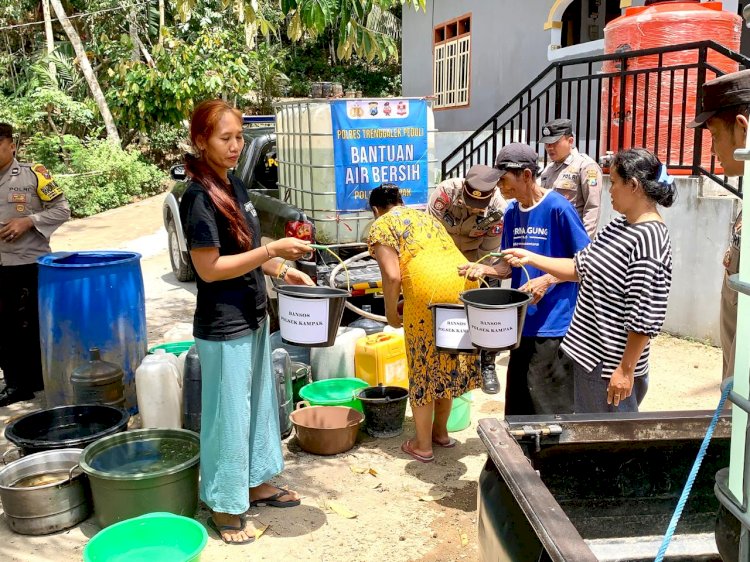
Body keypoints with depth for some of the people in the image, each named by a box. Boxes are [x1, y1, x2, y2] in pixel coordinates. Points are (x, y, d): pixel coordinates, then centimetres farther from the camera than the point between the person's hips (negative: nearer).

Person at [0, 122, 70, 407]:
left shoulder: (33, 174, -6)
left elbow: (61, 210, -6)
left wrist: (28, 221, -16)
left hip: (32, 264, -4)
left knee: (35, 325, 6)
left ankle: (41, 379, 20)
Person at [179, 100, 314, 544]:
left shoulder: (235, 186, 7)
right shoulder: (199, 197, -19)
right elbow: (210, 268, -22)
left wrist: (284, 270, 5)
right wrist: (273, 250, -25)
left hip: (253, 318, 9)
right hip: (223, 328, -9)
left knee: (261, 404, 20)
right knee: (229, 415, 4)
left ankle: (257, 483, 38)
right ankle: (224, 507, 21)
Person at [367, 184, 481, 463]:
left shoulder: (380, 227, 7)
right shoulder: (425, 215, 29)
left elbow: (392, 276, -6)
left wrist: (390, 311, 9)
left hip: (429, 292, -7)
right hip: (464, 282, 7)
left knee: (424, 368, 8)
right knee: (449, 364, 21)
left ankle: (422, 445, 19)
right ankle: (441, 432, 36)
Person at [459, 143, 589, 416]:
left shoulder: (558, 208, -13)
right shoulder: (512, 212, 8)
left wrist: (547, 280, -21)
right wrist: (484, 268, -7)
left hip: (554, 324, -7)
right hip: (522, 323, 7)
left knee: (550, 409, 0)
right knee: (518, 408, 17)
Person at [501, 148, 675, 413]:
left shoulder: (649, 239, -21)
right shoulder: (618, 226, 8)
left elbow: (644, 318, -23)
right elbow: (580, 267, 17)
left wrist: (626, 370, -20)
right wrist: (530, 258, 12)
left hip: (612, 366, -9)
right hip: (588, 352, 9)